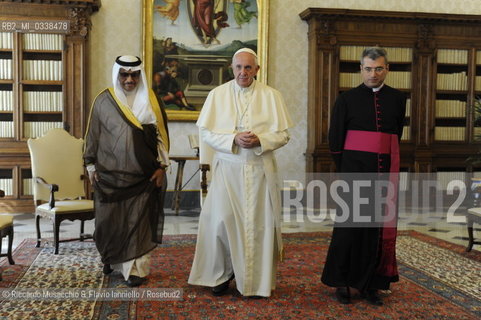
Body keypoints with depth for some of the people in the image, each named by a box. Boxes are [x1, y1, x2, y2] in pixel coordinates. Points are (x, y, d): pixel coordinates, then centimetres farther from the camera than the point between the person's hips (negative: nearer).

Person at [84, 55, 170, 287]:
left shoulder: (150, 100, 2)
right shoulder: (104, 100, 1)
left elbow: (161, 134, 4)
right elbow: (93, 134, 7)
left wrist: (161, 166, -1)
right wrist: (91, 165, 5)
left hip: (142, 174, 0)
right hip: (109, 173, 1)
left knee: (138, 221, 2)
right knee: (108, 220, 6)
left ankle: (135, 268, 12)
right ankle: (111, 258, 31)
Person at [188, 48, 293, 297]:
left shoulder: (271, 96, 4)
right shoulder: (218, 94, 4)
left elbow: (282, 134, 2)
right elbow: (206, 132, 1)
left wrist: (260, 141, -16)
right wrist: (233, 139, -14)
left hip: (260, 168, 0)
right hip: (227, 168, 0)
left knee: (258, 222, 3)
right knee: (222, 220, -2)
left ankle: (257, 281, 18)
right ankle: (222, 274, 18)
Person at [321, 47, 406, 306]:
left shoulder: (397, 99, 8)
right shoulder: (347, 99, 1)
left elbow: (396, 136, 17)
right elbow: (335, 138, 3)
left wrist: (388, 162, 12)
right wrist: (344, 168, 3)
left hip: (385, 171, 3)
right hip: (354, 170, -2)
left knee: (378, 226, 5)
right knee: (350, 225, 1)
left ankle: (370, 283, 16)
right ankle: (342, 282, 13)